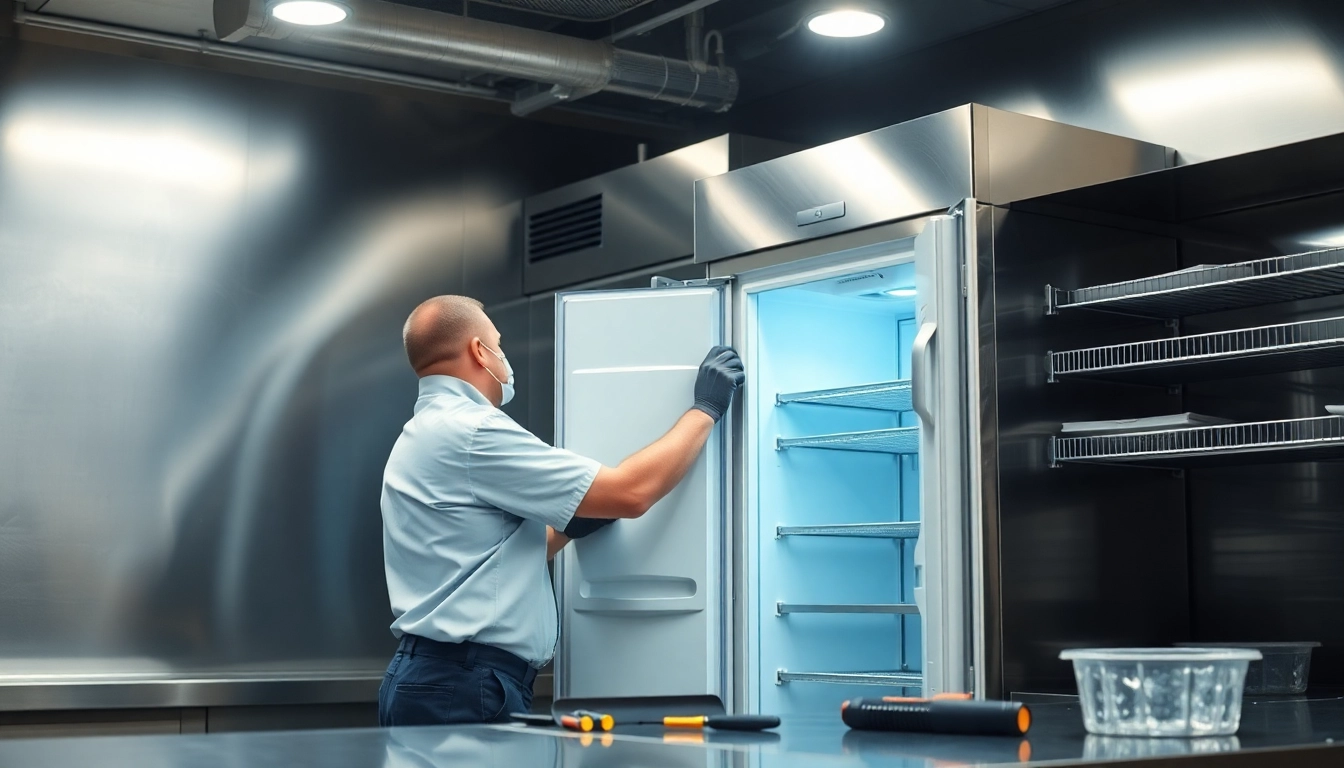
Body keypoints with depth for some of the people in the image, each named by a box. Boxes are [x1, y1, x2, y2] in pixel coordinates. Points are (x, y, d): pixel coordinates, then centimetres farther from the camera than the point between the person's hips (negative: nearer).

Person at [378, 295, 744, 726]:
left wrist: (566, 528, 12)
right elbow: (630, 493, -15)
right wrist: (706, 408, -3)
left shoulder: (422, 436, 17)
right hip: (466, 689, -10)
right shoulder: (470, 431, -14)